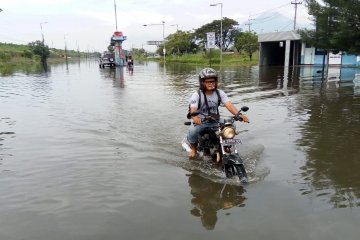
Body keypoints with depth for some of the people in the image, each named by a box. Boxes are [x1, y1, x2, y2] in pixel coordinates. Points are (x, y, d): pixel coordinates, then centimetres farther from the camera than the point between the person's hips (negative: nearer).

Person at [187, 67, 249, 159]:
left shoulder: (220, 93, -3)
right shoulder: (197, 95, -14)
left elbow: (229, 104, -17)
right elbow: (193, 109, -29)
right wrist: (194, 116, -54)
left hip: (215, 121, 4)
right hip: (200, 122, -3)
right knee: (192, 132, -33)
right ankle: (194, 148, 1)